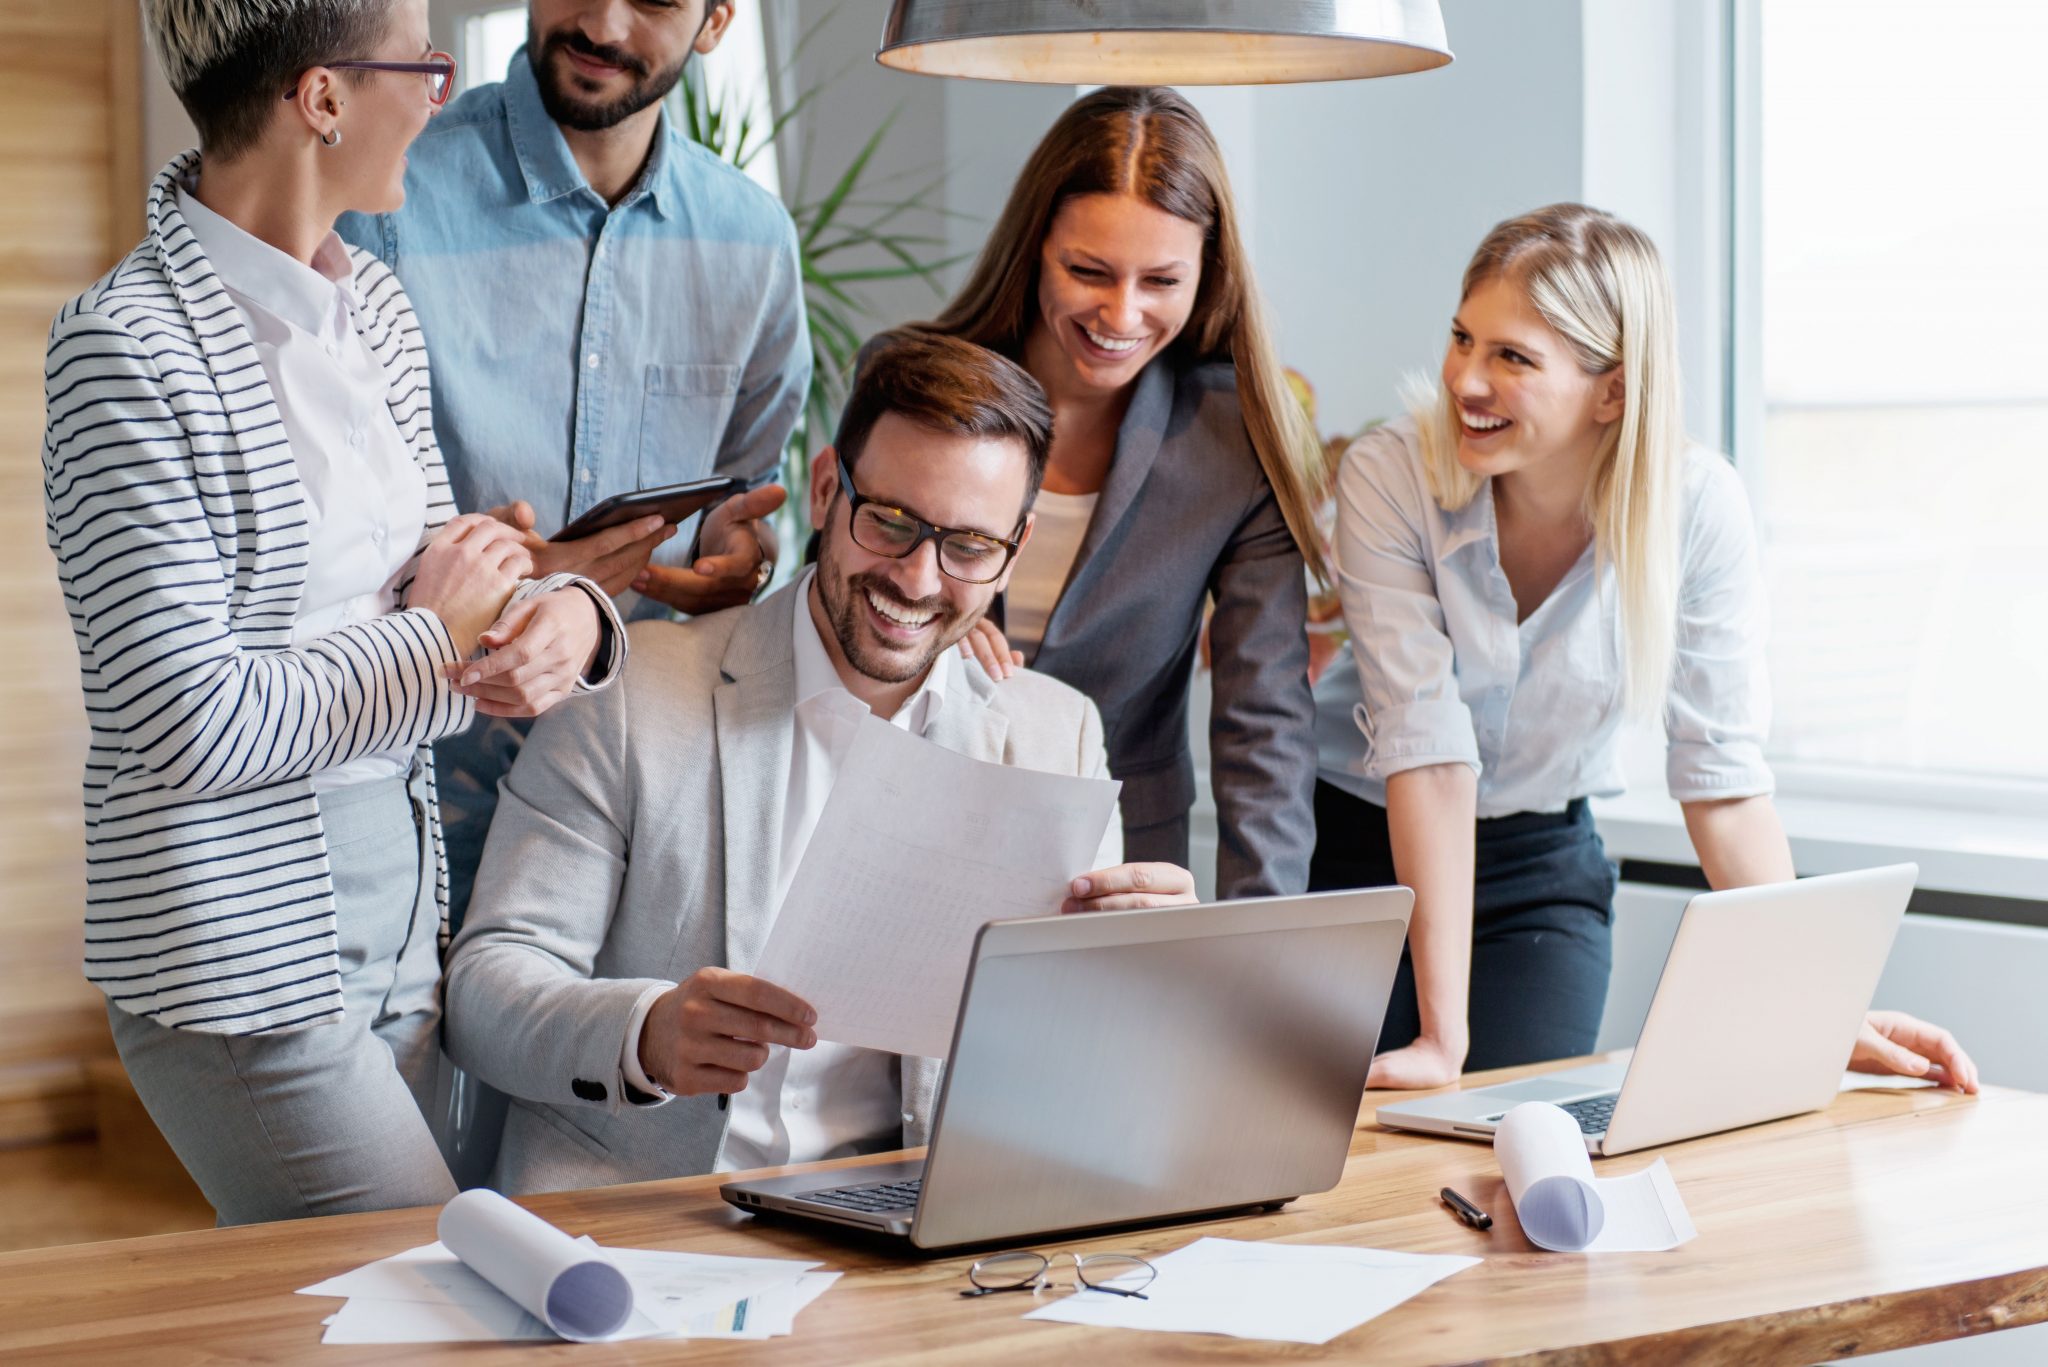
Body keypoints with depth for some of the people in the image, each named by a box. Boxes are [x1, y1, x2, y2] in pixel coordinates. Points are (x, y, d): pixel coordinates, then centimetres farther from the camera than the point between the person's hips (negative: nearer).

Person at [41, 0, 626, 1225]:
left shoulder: (375, 310, 8)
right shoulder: (130, 347, -16)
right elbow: (195, 724, -20)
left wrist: (569, 617, -9)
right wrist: (437, 636, -10)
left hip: (404, 921, 7)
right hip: (246, 951, -7)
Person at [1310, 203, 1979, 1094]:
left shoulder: (1696, 508, -19)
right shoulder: (1390, 479, -24)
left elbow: (1723, 777, -14)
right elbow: (1428, 750, -28)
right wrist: (1444, 1032, -32)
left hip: (1544, 862, 1)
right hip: (1360, 843, -1)